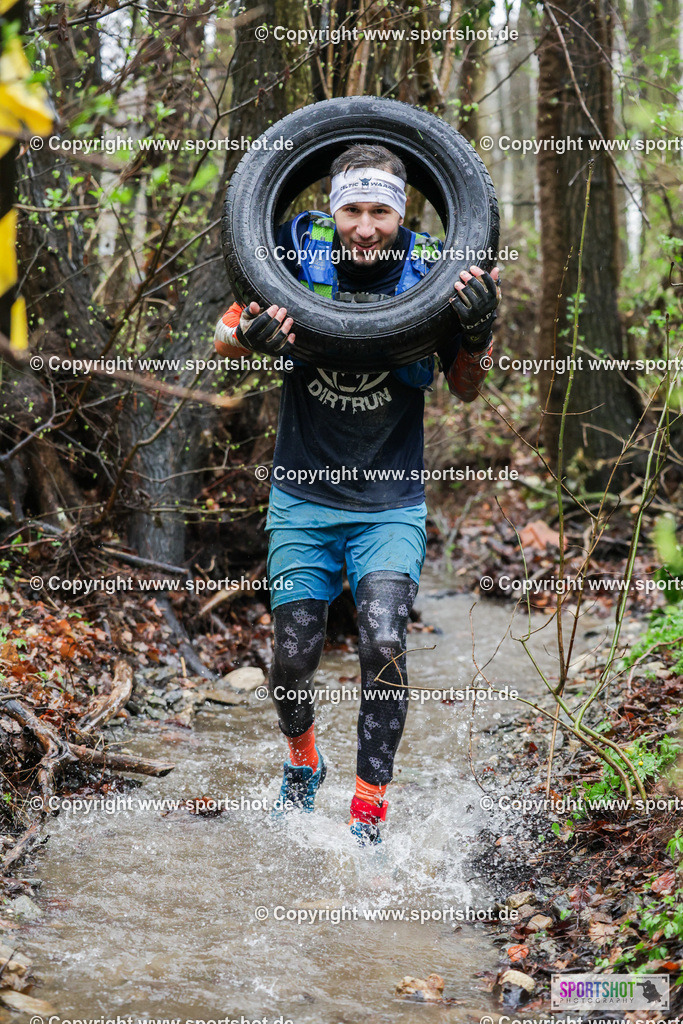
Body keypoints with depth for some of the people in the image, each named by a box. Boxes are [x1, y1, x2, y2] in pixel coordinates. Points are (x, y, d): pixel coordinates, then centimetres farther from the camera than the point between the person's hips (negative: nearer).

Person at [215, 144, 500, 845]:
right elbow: (223, 339, -1)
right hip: (303, 497, 1)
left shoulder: (428, 271, -8)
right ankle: (302, 765, 35)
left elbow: (464, 390, 1)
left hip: (391, 504, -1)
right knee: (294, 659, 3)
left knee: (383, 646, -17)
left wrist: (478, 334, -21)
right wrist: (248, 337, -26)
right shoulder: (299, 250, -9)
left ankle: (369, 813, -1)